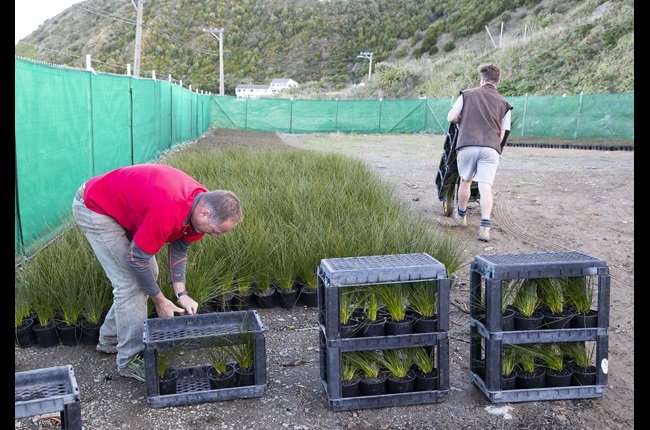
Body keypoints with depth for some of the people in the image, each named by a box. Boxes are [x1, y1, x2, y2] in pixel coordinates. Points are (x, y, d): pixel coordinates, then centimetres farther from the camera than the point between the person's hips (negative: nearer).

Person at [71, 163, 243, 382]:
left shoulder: (201, 202, -12)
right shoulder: (168, 211, -39)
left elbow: (179, 245, 1)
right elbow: (136, 258, -28)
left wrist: (181, 294, -7)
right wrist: (160, 301, -15)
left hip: (122, 206, 9)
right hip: (93, 208, -9)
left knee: (148, 274, 11)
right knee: (130, 282, -11)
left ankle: (110, 339, 26)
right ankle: (130, 359, 1)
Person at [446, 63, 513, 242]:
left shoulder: (467, 94, 14)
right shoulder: (504, 103, 18)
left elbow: (451, 117, 6)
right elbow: (502, 135, 17)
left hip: (467, 145, 0)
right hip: (491, 148, 0)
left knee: (465, 181, 19)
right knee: (485, 187, -4)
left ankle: (461, 215, 37)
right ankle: (485, 227, -16)